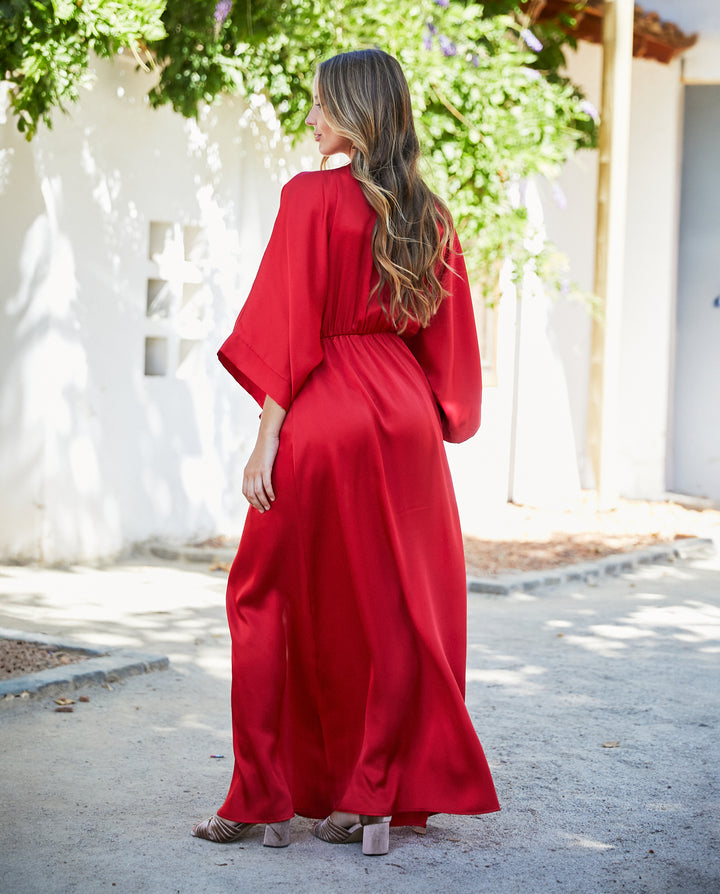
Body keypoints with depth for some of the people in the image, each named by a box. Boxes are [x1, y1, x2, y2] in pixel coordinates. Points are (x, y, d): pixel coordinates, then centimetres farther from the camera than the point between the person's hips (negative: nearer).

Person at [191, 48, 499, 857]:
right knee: (394, 608, 9)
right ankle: (377, 800, 12)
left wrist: (267, 439, -11)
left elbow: (291, 333, -12)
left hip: (326, 413, -5)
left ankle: (263, 800, 7)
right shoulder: (430, 215, 10)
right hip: (406, 421, 6)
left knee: (270, 598, 6)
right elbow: (445, 339, 11)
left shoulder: (312, 196, -8)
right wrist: (429, 426, 16)